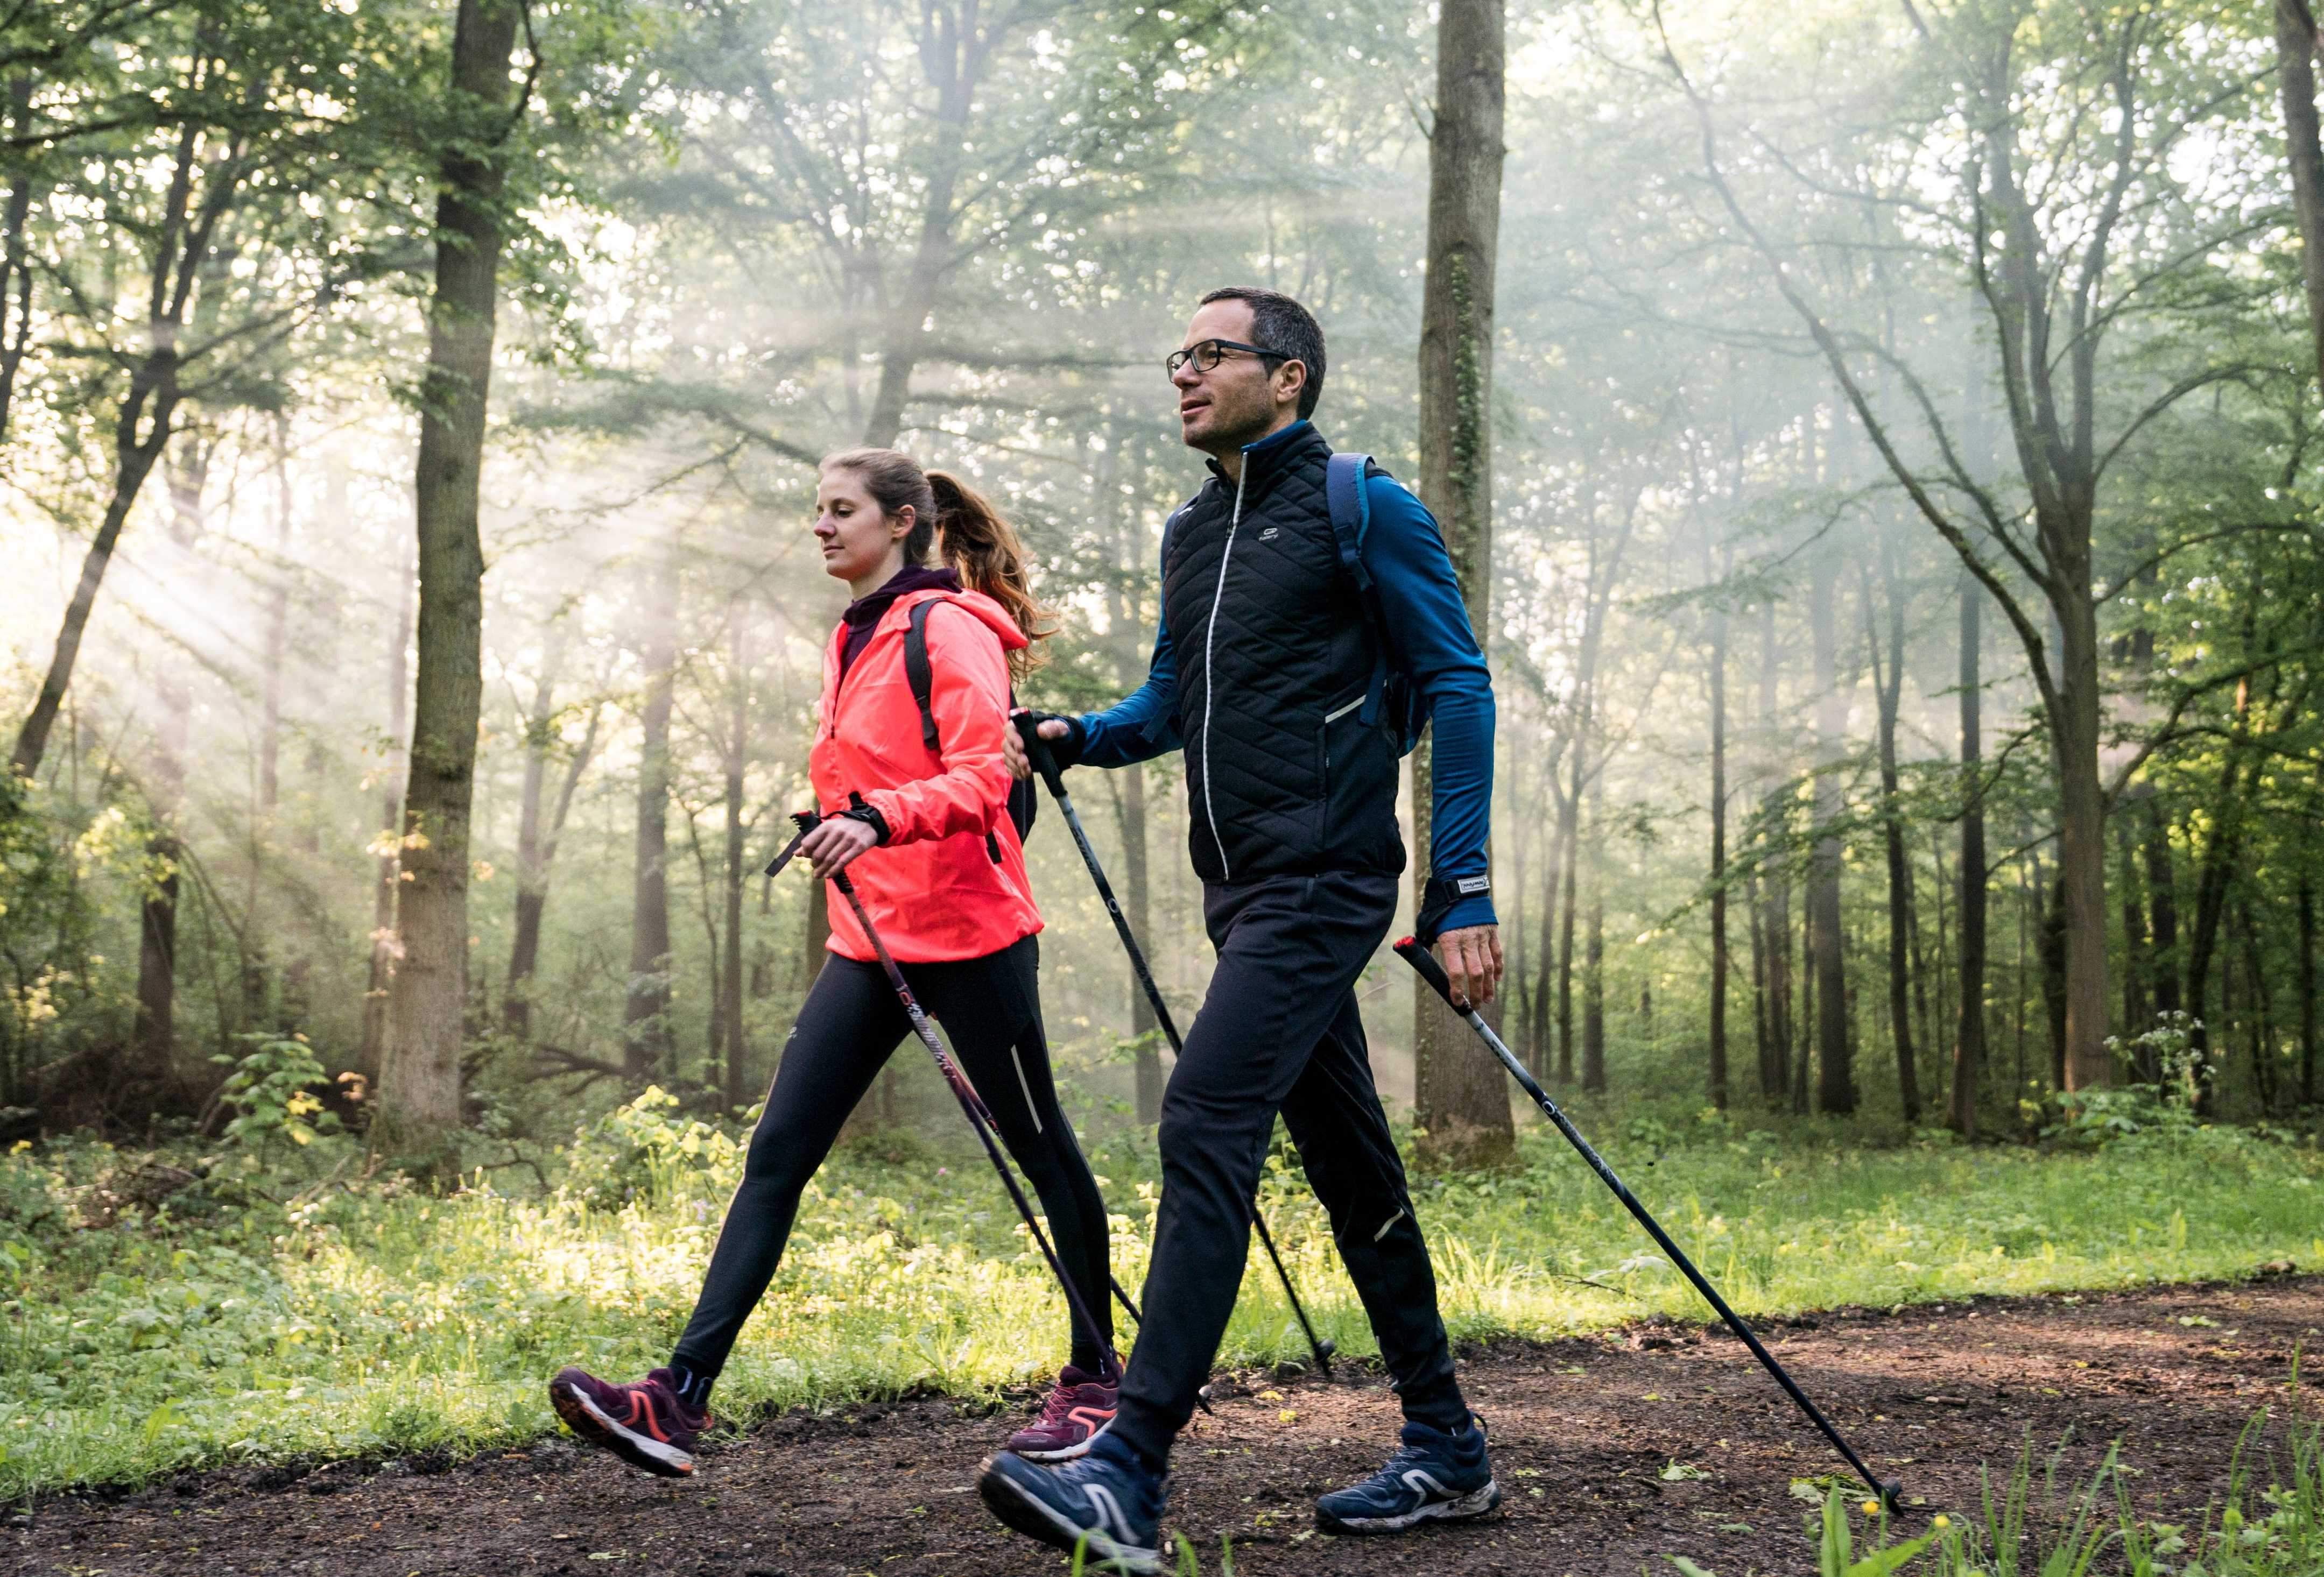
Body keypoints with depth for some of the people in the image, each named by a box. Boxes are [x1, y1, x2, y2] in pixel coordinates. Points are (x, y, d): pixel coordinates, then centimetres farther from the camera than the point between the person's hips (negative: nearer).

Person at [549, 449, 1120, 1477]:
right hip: (871, 939, 8)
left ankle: (1095, 1374, 23)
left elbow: (980, 781, -20)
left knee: (1040, 1148, 7)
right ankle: (680, 1400, -7)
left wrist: (881, 818, -34)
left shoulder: (949, 630, -10)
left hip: (966, 931, -8)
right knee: (778, 1152, -3)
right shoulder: (851, 639, 16)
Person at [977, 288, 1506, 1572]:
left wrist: (1464, 890, -13)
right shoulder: (1190, 534, 18)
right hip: (1244, 890, 8)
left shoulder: (1361, 509, -5)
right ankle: (1446, 1451, 22)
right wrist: (1084, 735, 4)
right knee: (1348, 1164, 12)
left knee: (1206, 1125, -20)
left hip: (1323, 886, -8)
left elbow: (1456, 685, -7)